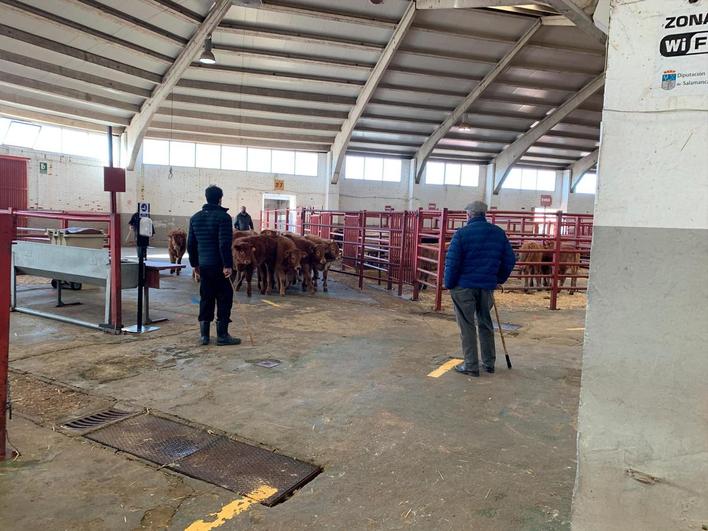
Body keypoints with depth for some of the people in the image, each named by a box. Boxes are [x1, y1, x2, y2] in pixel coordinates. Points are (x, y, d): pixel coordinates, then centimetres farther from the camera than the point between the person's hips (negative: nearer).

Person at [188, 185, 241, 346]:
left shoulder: (195, 218, 12)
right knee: (224, 298, 2)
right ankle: (222, 335, 4)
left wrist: (194, 263, 21)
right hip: (218, 265, -6)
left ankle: (204, 335, 15)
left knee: (206, 298, 12)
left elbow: (190, 244, 14)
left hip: (203, 265, 7)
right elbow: (225, 244, -18)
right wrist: (228, 265, -16)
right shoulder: (223, 217, -10)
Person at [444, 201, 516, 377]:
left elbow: (452, 261, -14)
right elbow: (510, 260, 7)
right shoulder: (499, 233, 5)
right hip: (487, 286, 5)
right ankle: (489, 363, 26)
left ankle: (471, 366, 8)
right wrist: (499, 279, 17)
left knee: (467, 326, 4)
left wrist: (449, 284, -4)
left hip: (464, 285, -4)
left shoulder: (462, 233, -10)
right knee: (485, 324, 18)